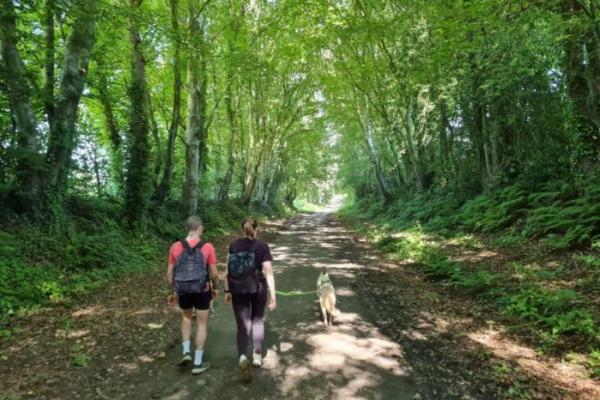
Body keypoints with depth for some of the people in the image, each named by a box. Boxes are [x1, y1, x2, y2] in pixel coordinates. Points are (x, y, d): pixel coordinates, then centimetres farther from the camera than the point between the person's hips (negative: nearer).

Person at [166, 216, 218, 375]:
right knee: (201, 324, 11)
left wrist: (171, 292, 12)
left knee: (186, 318, 28)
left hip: (183, 291, 2)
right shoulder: (207, 247, -13)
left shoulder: (175, 247, -7)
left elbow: (170, 273, -1)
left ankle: (186, 352, 19)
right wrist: (214, 288, 9)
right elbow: (214, 273, -9)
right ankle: (198, 363, 17)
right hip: (202, 291, -2)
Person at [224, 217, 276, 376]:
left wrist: (227, 291, 7)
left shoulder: (234, 245, -2)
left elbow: (228, 270, -2)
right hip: (258, 288, -1)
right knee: (258, 320, 21)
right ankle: (257, 355, 25)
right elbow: (268, 272, -12)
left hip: (238, 289, 1)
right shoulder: (262, 246, -10)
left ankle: (242, 356, -12)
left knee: (243, 324, 8)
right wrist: (273, 296, -8)